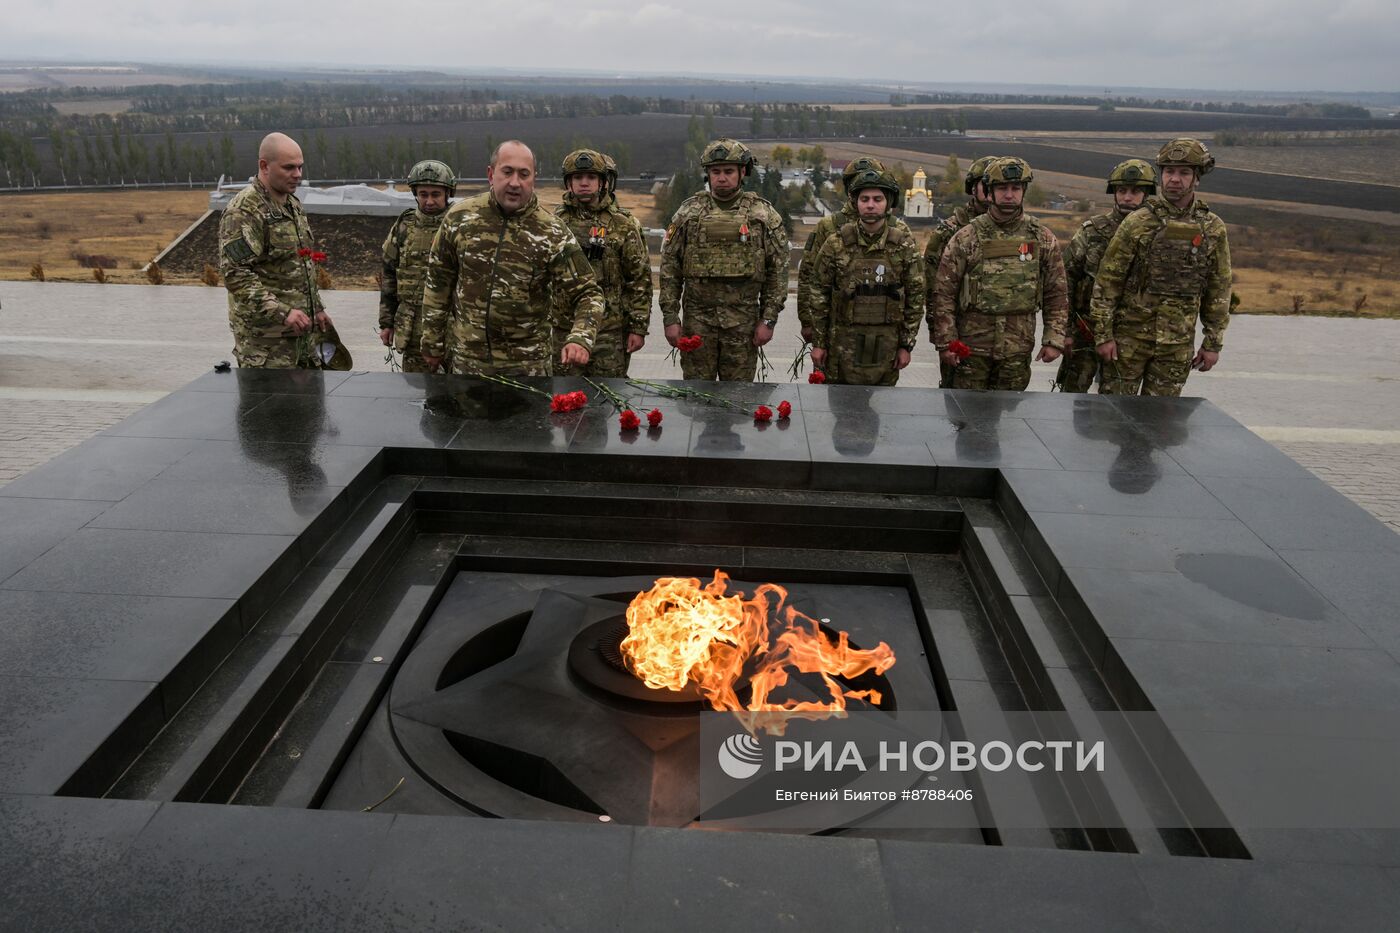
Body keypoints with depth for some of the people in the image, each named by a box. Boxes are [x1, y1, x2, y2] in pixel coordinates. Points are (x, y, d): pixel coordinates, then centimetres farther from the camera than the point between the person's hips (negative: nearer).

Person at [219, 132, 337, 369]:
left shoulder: (293, 205, 14)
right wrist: (281, 313, -28)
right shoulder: (243, 211, -15)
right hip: (265, 337, -9)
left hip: (303, 328, 9)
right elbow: (235, 274, -23)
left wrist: (317, 308, 20)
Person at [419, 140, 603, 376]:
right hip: (467, 356, 2)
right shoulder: (460, 217, -3)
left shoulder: (553, 233, -9)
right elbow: (438, 282, 6)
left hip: (528, 363, -2)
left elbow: (587, 293, -9)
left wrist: (581, 339, -28)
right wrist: (433, 342, 8)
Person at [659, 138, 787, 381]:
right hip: (697, 318, 1)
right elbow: (669, 267, 4)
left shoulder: (764, 215, 1)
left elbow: (778, 270, 2)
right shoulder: (688, 212, 3)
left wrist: (768, 319, -4)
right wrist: (670, 317, -2)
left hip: (743, 322, -1)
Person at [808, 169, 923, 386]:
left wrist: (907, 345, 0)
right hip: (843, 344, 0)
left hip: (886, 346, 1)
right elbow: (820, 294, 2)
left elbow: (915, 297, 2)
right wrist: (818, 342, 1)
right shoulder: (836, 244, -2)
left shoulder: (904, 245, -1)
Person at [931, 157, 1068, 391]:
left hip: (1018, 349, 2)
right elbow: (944, 294, -2)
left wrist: (1054, 340, 1)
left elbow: (1056, 295, 8)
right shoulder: (967, 238, -2)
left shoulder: (1043, 239, 5)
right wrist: (945, 342, -6)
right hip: (972, 345, -2)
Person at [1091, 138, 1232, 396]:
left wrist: (1213, 343, 7)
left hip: (1178, 344, 2)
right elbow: (1108, 281, -5)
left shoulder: (1213, 229, 4)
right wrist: (1104, 334, -9)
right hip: (1130, 337, -2)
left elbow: (1219, 290, 9)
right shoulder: (1138, 222, -5)